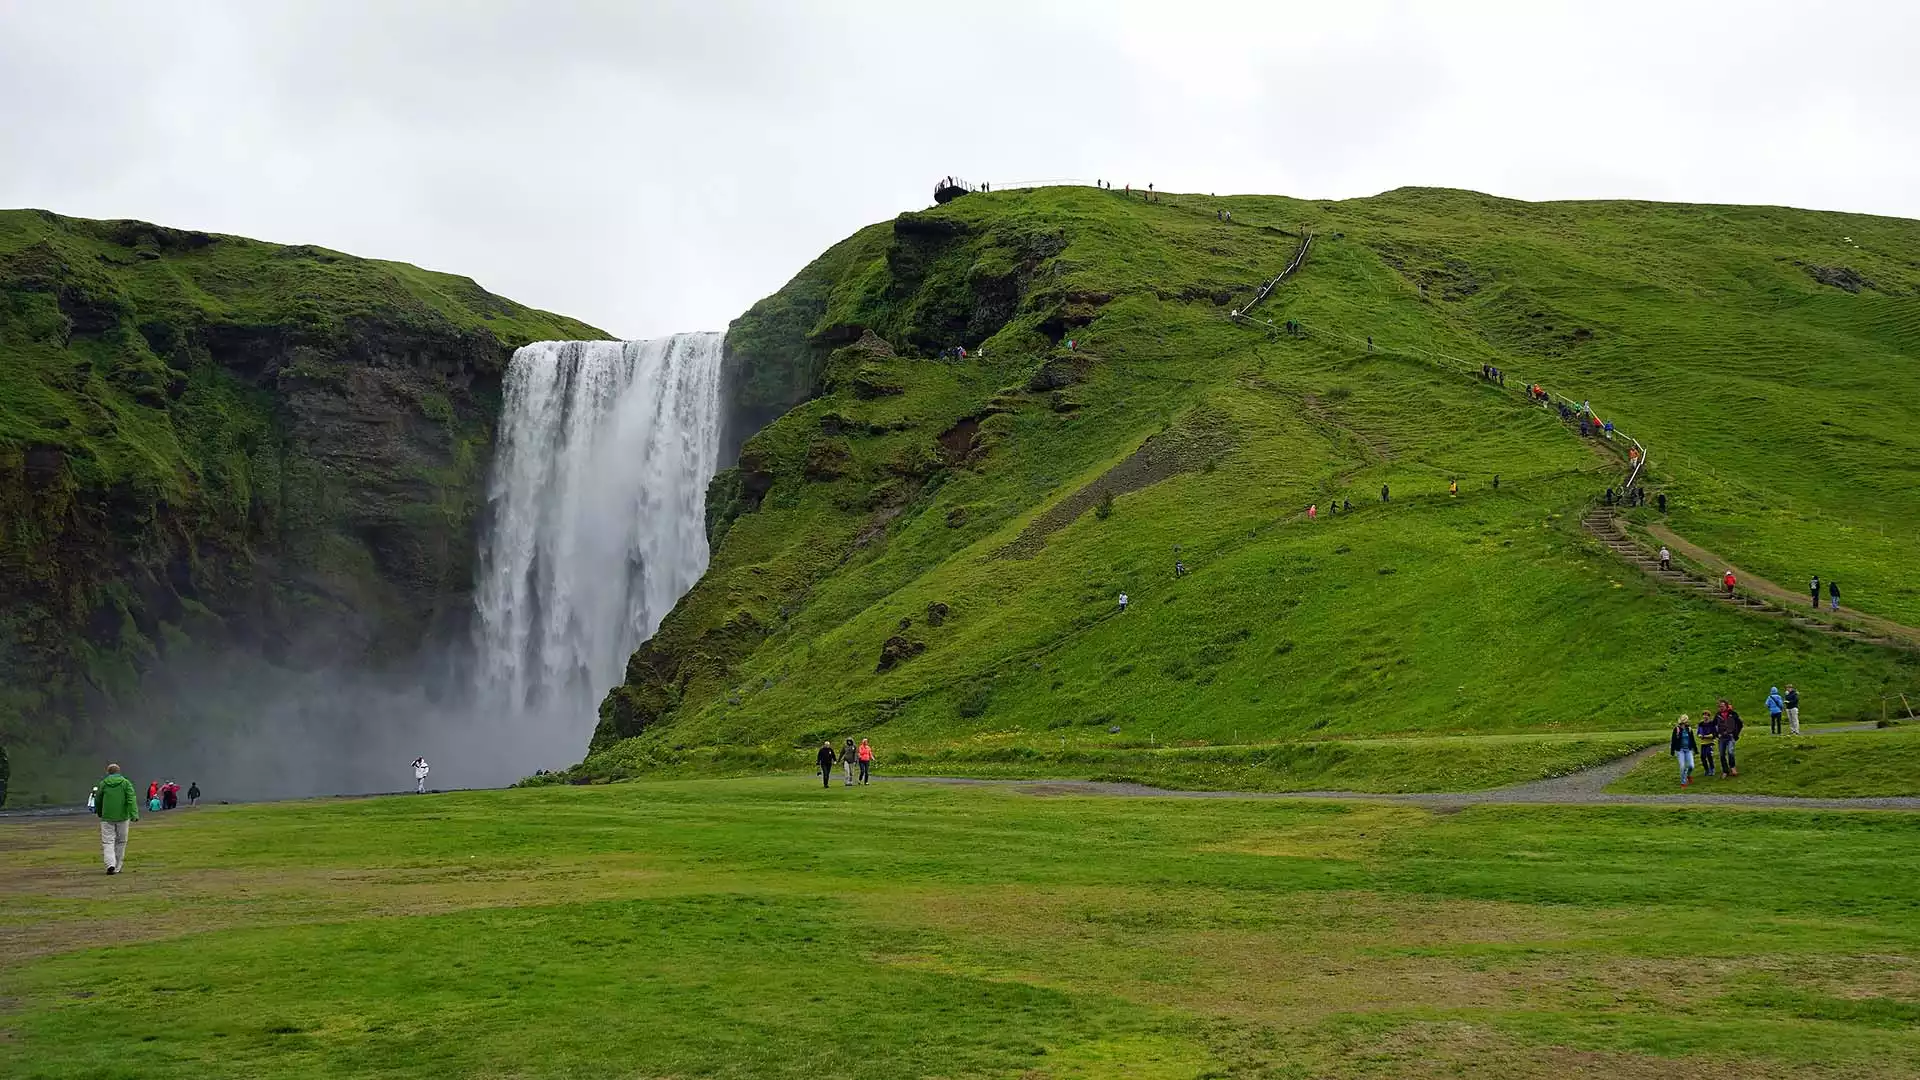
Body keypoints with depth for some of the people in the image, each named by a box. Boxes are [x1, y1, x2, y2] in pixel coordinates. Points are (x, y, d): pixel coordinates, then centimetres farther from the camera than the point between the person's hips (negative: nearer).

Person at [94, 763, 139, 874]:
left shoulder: (103, 783, 5)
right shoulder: (126, 783, 2)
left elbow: (98, 801, 13)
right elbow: (131, 799, -10)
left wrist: (99, 813, 31)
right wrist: (134, 815, -15)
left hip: (107, 817, 0)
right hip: (122, 817, 0)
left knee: (107, 842, -1)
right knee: (120, 842, 11)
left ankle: (110, 864, -22)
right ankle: (117, 867, 13)